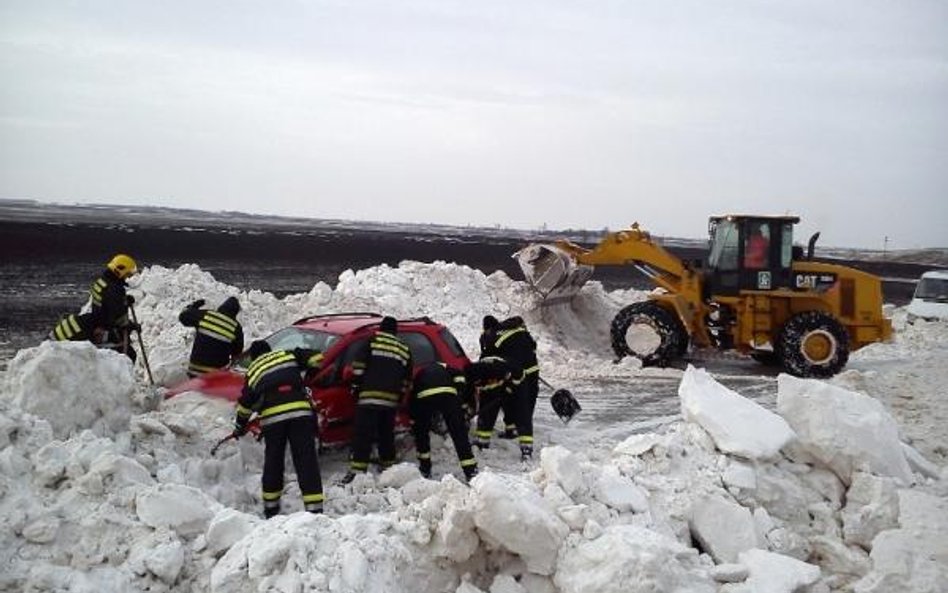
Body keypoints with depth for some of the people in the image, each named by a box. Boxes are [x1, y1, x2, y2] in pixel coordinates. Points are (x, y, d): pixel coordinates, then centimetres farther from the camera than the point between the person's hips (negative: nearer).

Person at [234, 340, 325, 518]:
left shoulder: (252, 371, 25)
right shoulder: (287, 355, 23)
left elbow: (245, 403, 26)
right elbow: (315, 358, 9)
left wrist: (240, 426, 38)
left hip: (272, 418, 1)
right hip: (300, 413, -1)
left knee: (273, 463, 17)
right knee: (307, 462, -1)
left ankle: (271, 509, 27)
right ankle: (315, 510, -7)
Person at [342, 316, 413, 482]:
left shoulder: (372, 342, 4)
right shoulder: (405, 349, 18)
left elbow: (358, 365, -4)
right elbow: (407, 378, 19)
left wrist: (356, 386, 3)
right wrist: (399, 397, 24)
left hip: (370, 396, -5)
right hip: (391, 399, 5)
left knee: (363, 434, -8)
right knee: (386, 434, 18)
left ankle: (356, 471, -15)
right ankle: (388, 467, 25)